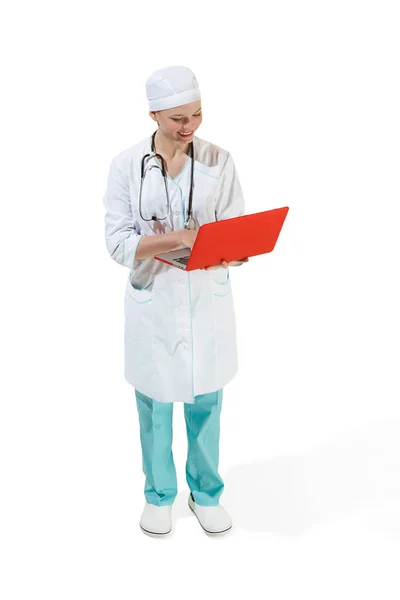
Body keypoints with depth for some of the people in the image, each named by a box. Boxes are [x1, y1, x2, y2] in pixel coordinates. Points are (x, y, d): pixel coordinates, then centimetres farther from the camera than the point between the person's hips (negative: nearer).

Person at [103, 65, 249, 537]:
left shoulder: (218, 161, -3)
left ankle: (206, 492, 34)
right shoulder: (126, 165, -7)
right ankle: (159, 494, 34)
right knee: (155, 401, 11)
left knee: (205, 401, 12)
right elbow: (117, 241, -10)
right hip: (154, 299, -1)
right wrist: (174, 238, -25)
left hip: (208, 297, 1)